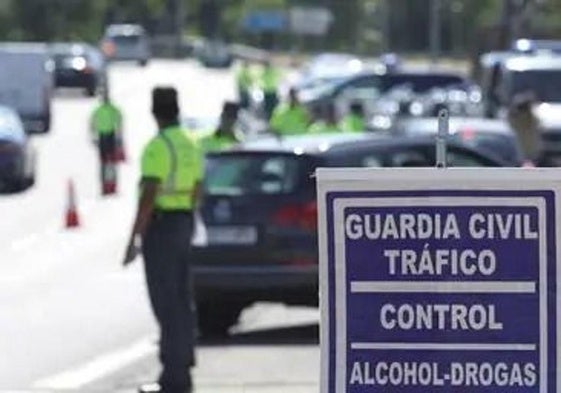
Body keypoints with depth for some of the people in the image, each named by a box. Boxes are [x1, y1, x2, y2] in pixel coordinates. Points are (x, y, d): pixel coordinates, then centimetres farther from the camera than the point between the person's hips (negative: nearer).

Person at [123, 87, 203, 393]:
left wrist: (133, 240, -19)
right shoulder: (191, 145, 11)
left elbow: (148, 197, -22)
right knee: (181, 301, 12)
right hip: (184, 224, 9)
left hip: (159, 227, -9)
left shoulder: (158, 147, -17)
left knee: (165, 303, -8)